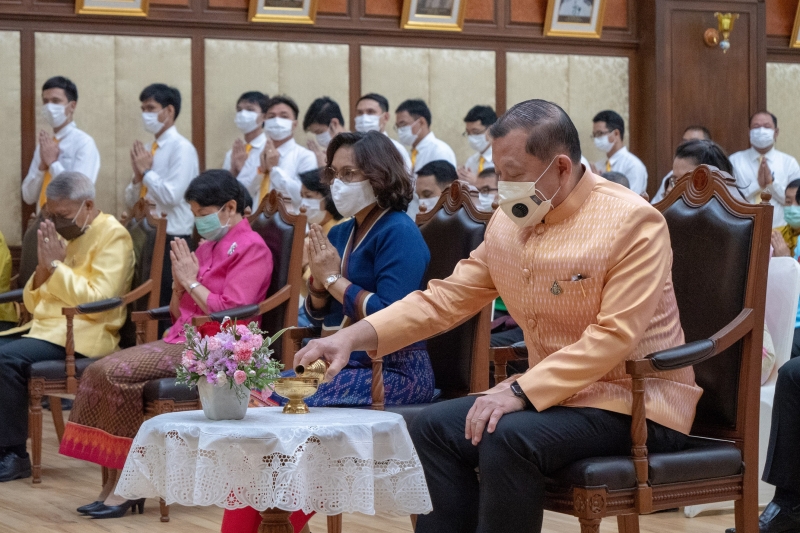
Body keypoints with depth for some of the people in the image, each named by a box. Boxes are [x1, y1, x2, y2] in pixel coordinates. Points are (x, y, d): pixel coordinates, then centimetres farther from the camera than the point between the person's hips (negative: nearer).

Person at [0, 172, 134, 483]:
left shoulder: (113, 236, -7)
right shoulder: (61, 234, 15)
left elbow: (97, 300, -20)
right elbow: (33, 304, 15)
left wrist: (56, 264, -15)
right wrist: (44, 267, -2)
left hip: (84, 334, -8)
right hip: (45, 327, 8)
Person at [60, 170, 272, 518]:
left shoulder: (251, 249, -4)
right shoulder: (206, 247, 22)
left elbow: (230, 314, -15)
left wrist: (192, 280, -8)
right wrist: (179, 281, 5)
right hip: (180, 341, 9)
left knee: (117, 373, -25)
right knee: (99, 370, -14)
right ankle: (117, 482, -17)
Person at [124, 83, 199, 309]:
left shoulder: (181, 148, -10)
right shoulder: (149, 149, 14)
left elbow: (171, 197, -21)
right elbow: (131, 200, 16)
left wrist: (147, 171, -10)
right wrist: (138, 176, -2)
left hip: (172, 240, -8)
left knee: (165, 304, -6)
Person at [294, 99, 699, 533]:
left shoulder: (632, 221, -16)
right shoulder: (508, 222, 7)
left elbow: (615, 336, -22)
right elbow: (446, 298, 7)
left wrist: (523, 390, -26)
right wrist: (354, 337, -6)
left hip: (636, 403, -8)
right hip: (553, 396, 8)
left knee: (509, 437, -29)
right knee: (433, 428, -3)